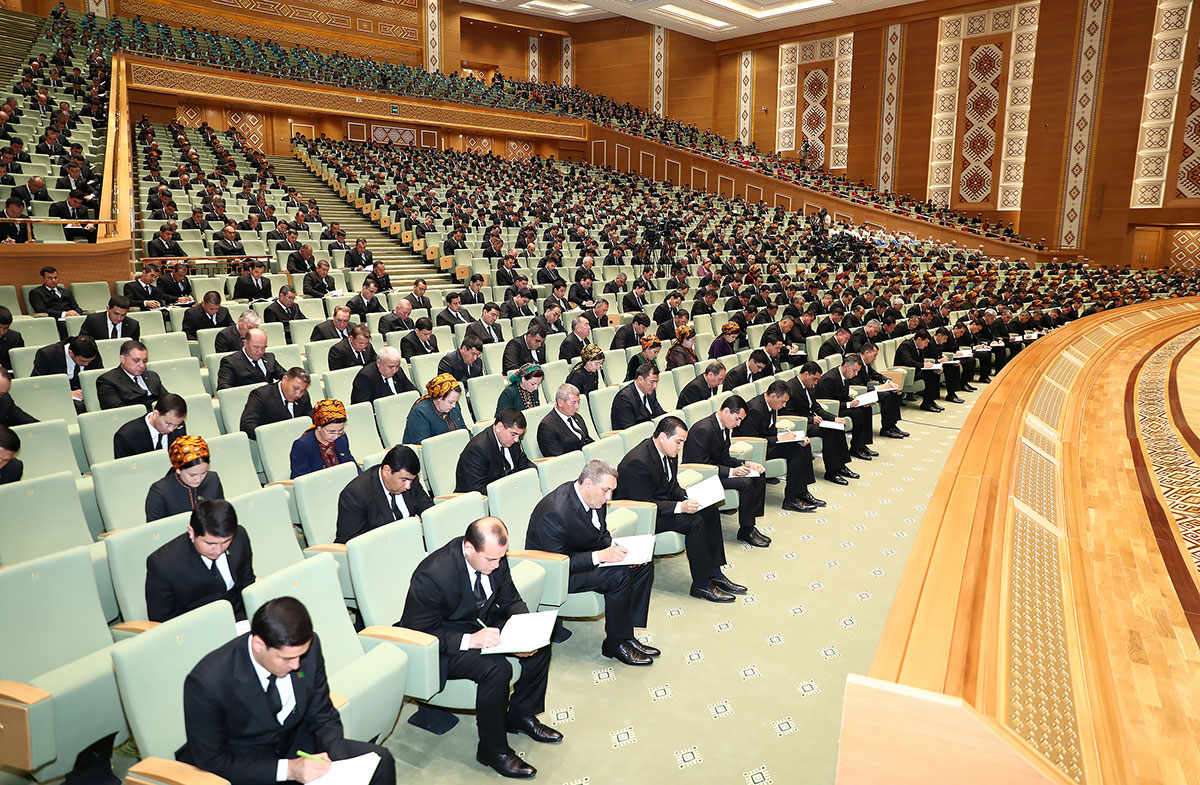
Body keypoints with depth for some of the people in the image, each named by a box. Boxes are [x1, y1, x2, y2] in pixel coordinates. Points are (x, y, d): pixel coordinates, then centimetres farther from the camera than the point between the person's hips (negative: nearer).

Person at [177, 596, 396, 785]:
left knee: (380, 761, -9)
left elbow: (323, 718, -3)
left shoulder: (308, 646, -16)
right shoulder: (205, 683, -27)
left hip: (295, 743, 5)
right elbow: (212, 762, -18)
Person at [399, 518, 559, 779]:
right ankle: (493, 751, -6)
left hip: (482, 622, 7)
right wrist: (470, 640, -34)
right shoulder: (433, 575, -33)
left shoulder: (494, 555, -13)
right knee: (496, 669, -29)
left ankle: (520, 715, 17)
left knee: (540, 644, -6)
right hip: (443, 642, -7)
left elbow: (510, 600, 2)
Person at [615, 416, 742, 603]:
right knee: (695, 520, -23)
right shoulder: (637, 461, -27)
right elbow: (644, 504, -26)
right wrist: (680, 506, -32)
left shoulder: (669, 453, 2)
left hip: (661, 504, 10)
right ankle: (701, 585, -13)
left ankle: (714, 574, 3)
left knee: (710, 510, -2)